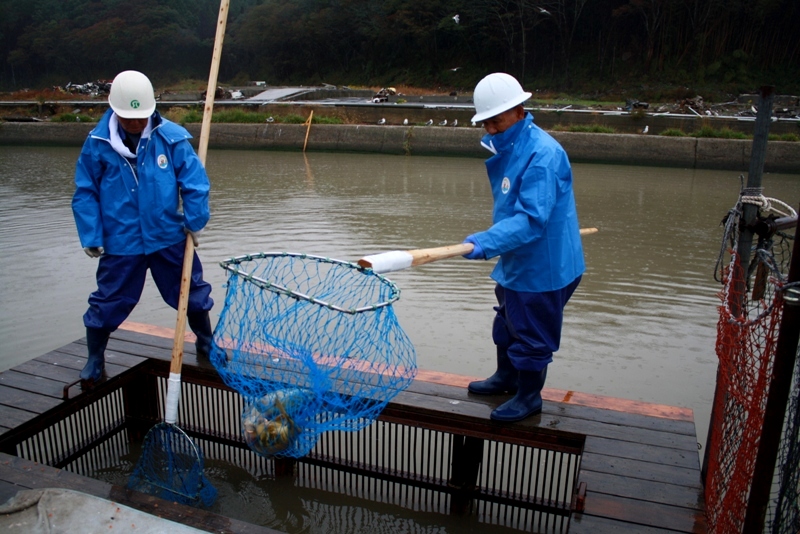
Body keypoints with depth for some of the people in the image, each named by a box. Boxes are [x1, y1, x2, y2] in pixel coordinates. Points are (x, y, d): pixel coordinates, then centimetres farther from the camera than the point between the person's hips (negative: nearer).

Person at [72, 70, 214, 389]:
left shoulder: (172, 137, -10)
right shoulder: (97, 144, -8)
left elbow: (195, 182, -5)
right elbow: (85, 194, -2)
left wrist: (194, 222, -4)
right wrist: (90, 237, -6)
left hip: (170, 238, 1)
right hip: (120, 242, 0)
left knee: (193, 294, 14)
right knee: (108, 303, 8)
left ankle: (206, 346, 37)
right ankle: (95, 362, 30)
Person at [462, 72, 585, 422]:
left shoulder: (541, 154, -26)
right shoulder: (507, 147, 5)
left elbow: (532, 218, -34)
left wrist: (488, 242, -42)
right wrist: (491, 240, 26)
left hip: (542, 266, -10)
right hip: (515, 261, 10)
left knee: (531, 334, 7)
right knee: (507, 323, 24)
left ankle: (529, 396, 27)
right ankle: (506, 377, 45)